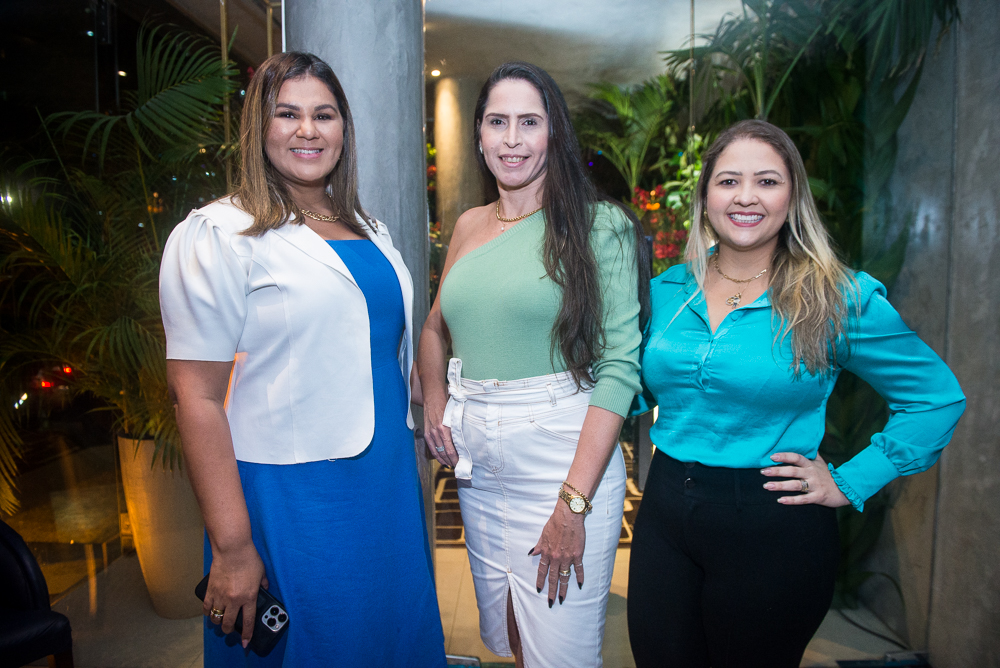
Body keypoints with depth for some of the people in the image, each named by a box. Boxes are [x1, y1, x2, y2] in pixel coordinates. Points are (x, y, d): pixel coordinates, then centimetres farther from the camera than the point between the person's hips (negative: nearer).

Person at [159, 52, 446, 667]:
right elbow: (198, 397, -15)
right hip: (289, 494, -6)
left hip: (390, 481, 7)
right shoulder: (219, 235, -11)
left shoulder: (369, 230, 9)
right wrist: (231, 547, -17)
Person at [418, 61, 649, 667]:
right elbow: (436, 328, 22)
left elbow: (620, 363, -14)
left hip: (565, 458, -5)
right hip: (476, 464, 5)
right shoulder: (470, 226, 8)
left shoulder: (600, 227, -8)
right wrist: (434, 400, 3)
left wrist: (573, 503, -18)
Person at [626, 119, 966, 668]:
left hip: (774, 527, -3)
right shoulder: (666, 292, 2)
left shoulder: (842, 298, -8)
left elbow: (938, 398, 0)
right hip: (664, 514, 4)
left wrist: (850, 483, -6)